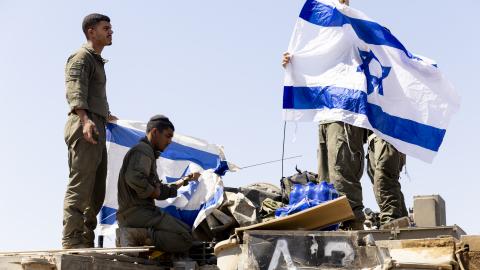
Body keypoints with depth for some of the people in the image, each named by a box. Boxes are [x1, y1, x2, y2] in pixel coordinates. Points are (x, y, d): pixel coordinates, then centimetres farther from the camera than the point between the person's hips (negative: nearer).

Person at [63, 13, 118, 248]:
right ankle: (71, 240, -17)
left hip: (96, 129, 10)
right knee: (80, 186, -15)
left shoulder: (97, 61, 27)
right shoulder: (82, 57, -2)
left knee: (97, 191, 7)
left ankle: (86, 241, 9)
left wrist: (107, 115, 55)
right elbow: (74, 90, -19)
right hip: (86, 128, -10)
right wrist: (85, 119, -35)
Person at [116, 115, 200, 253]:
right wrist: (153, 191, -10)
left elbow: (160, 190, 26)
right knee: (185, 238, -19)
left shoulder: (148, 153, 27)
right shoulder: (143, 150, -6)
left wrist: (183, 181, 32)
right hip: (137, 211, -10)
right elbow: (134, 178, -26)